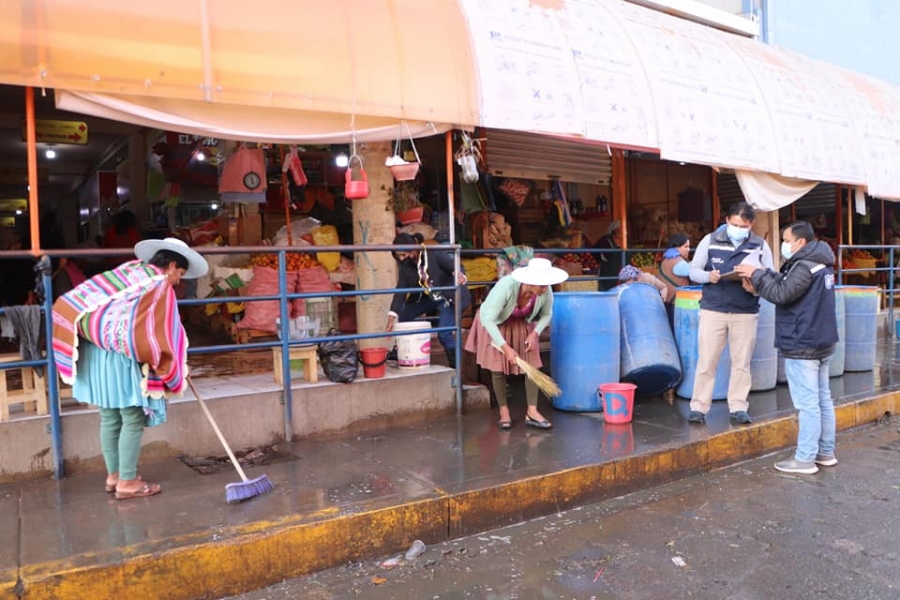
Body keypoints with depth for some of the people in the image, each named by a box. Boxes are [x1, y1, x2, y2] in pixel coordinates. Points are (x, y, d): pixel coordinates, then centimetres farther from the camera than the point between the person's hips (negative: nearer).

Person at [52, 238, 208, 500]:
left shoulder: (129, 269, 13)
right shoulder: (161, 286, -8)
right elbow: (163, 333, -10)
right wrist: (176, 372, 0)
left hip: (93, 351, 8)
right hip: (120, 357, -8)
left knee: (109, 418, 16)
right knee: (133, 421, 2)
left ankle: (114, 475, 27)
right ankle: (127, 482, 8)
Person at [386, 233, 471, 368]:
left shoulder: (435, 254, -26)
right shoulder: (404, 265, -10)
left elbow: (456, 266, -22)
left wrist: (461, 275, -48)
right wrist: (392, 316, -16)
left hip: (447, 297, -6)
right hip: (426, 298, 6)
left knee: (444, 334, -17)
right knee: (401, 316, 1)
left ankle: (456, 368, 1)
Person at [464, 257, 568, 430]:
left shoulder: (546, 292, -26)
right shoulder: (506, 287, -39)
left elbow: (546, 314, -3)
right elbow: (489, 319, -32)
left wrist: (535, 333, -19)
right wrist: (505, 347, -35)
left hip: (523, 325, 4)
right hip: (495, 324, -3)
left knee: (532, 365, -6)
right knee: (498, 368, -4)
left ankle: (532, 413, 1)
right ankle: (504, 411, 13)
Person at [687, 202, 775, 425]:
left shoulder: (761, 246, 4)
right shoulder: (710, 240, 2)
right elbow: (693, 271, 3)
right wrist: (708, 276, -19)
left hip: (746, 313, 1)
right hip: (713, 310, -1)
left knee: (742, 362, 7)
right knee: (706, 361, 1)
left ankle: (738, 407, 18)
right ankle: (698, 407, 8)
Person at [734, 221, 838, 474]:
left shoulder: (804, 266, -19)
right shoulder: (819, 263, 14)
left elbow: (781, 294, -23)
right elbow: (788, 284, 13)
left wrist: (756, 274, -14)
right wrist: (761, 278, 1)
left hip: (802, 347, -10)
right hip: (822, 343, 10)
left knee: (807, 403, -5)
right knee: (823, 399, 15)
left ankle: (804, 459, 1)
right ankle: (825, 452, 25)